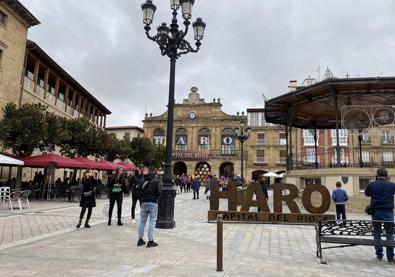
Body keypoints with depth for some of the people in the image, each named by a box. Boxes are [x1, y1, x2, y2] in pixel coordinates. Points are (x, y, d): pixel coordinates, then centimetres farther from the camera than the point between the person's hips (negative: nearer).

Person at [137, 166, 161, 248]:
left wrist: (142, 198, 13)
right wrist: (156, 198, 8)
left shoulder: (143, 179, 3)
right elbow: (158, 192, -11)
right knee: (152, 221, 3)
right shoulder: (156, 180, -5)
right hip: (153, 203, -3)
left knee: (142, 221, 13)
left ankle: (140, 239, 19)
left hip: (144, 202, 4)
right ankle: (150, 241, 3)